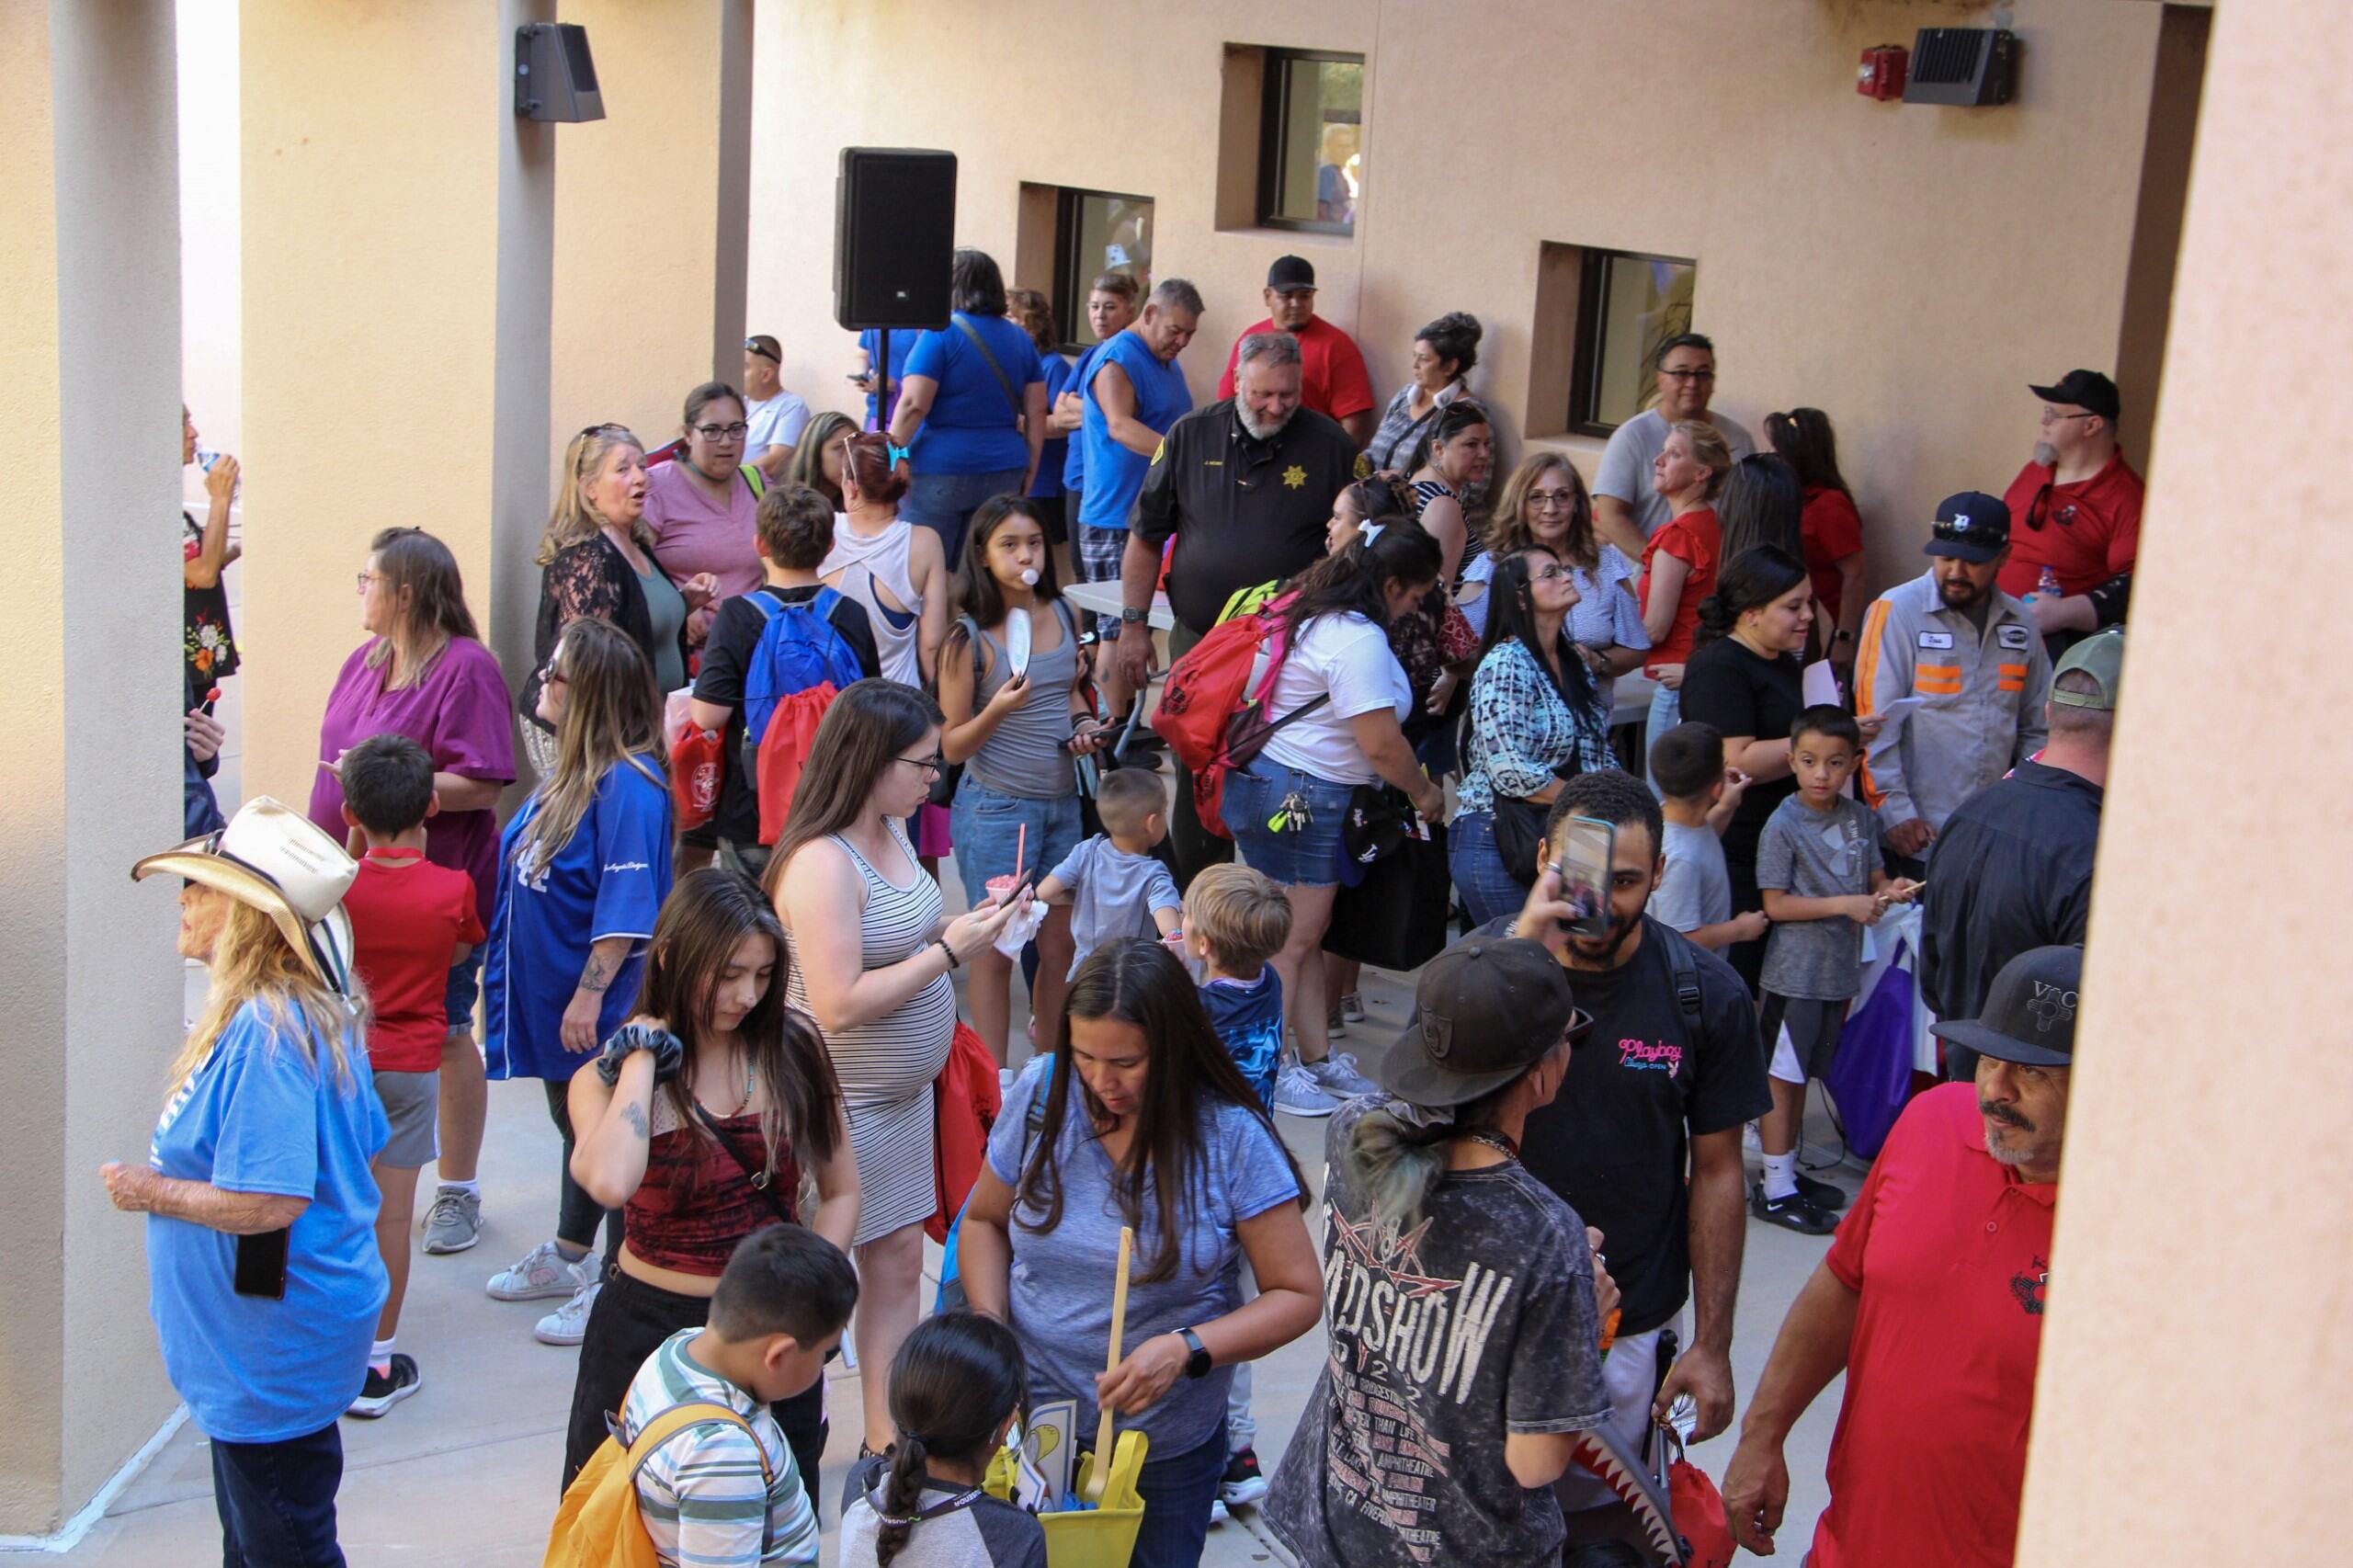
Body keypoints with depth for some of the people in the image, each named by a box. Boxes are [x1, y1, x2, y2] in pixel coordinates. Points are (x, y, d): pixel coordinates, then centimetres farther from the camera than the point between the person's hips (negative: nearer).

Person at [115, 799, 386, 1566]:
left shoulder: (262, 1033, -27)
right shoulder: (318, 1013, 5)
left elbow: (270, 1201, -30)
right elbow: (360, 1143, 15)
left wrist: (151, 1192, -15)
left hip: (273, 1351, -10)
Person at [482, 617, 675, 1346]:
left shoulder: (627, 787, -23)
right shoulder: (569, 774, 6)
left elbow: (626, 908, -25)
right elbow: (522, 868, 17)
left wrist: (590, 994, -24)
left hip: (604, 1010, -10)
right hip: (552, 998, 10)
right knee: (574, 1126, 24)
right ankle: (569, 1256, 41)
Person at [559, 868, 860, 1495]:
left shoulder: (794, 1048, -3)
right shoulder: (606, 1078, -10)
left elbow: (842, 1192, 7)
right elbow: (611, 1182, -33)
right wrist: (642, 1054, -21)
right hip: (652, 1331, -2)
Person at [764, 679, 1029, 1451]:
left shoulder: (891, 834, 6)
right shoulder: (821, 863, -24)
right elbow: (838, 1004, -29)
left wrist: (969, 922, 1)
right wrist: (950, 951, -23)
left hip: (901, 1094, 9)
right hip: (840, 1106, -9)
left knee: (899, 1259, 14)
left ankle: (887, 1434, 25)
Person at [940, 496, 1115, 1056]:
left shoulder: (1063, 614, 3)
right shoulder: (969, 639, -12)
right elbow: (952, 747, -9)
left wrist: (1085, 724, 1)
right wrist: (998, 708, -25)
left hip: (1062, 802, 6)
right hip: (996, 806, -5)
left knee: (1060, 941, 12)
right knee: (996, 949, 2)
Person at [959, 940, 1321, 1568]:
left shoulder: (1232, 1139, -17)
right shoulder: (1043, 1093, -10)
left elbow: (1298, 1294, -13)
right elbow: (984, 1221, 6)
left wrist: (1187, 1349, -28)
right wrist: (990, 1328, -12)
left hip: (1166, 1446, -2)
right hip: (1026, 1418, 2)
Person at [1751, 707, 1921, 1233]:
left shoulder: (1861, 818, 4)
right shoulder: (1783, 825, -13)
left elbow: (1873, 876, 16)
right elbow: (1776, 905, -14)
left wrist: (1889, 889, -7)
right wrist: (1843, 904, -20)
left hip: (1841, 968, 6)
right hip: (1795, 971, -6)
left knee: (1802, 1074, 16)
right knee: (1783, 1077, 2)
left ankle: (1787, 1171, 28)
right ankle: (1775, 1189, 9)